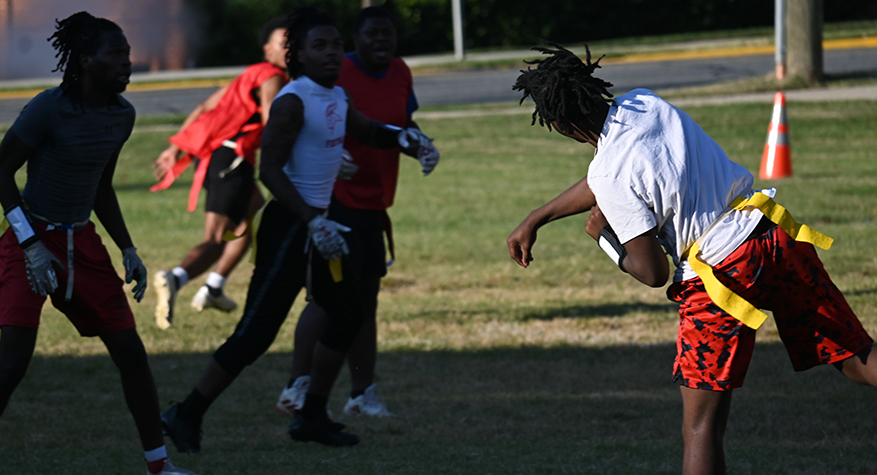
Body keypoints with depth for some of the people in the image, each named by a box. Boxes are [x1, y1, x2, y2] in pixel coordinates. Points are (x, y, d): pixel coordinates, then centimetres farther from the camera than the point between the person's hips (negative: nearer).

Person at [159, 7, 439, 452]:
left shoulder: (337, 97, 11)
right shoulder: (292, 102, -16)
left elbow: (367, 131, 31)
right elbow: (270, 171, -21)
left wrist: (407, 138, 13)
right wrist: (313, 222, -27)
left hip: (316, 223, 9)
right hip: (288, 225, -9)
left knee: (347, 314, 13)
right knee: (257, 331, -10)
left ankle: (312, 416, 22)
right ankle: (186, 415, -3)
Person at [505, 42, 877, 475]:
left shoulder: (610, 175, -15)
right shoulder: (643, 103, 6)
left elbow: (653, 273, -9)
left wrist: (603, 236, 9)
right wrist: (534, 220, 33)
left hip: (722, 271, -7)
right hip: (778, 237, 7)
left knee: (701, 426, 0)